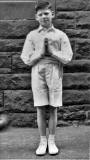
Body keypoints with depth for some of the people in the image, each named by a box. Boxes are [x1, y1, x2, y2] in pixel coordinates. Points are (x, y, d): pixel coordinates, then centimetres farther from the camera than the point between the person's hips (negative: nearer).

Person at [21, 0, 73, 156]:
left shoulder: (61, 35, 4)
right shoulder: (32, 35, 6)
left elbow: (67, 58, -1)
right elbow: (27, 60, 2)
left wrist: (52, 51, -10)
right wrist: (40, 52, -10)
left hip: (55, 75, 0)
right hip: (37, 74, 1)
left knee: (53, 109, 5)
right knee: (40, 109, 4)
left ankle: (52, 141, 18)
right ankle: (43, 141, 17)